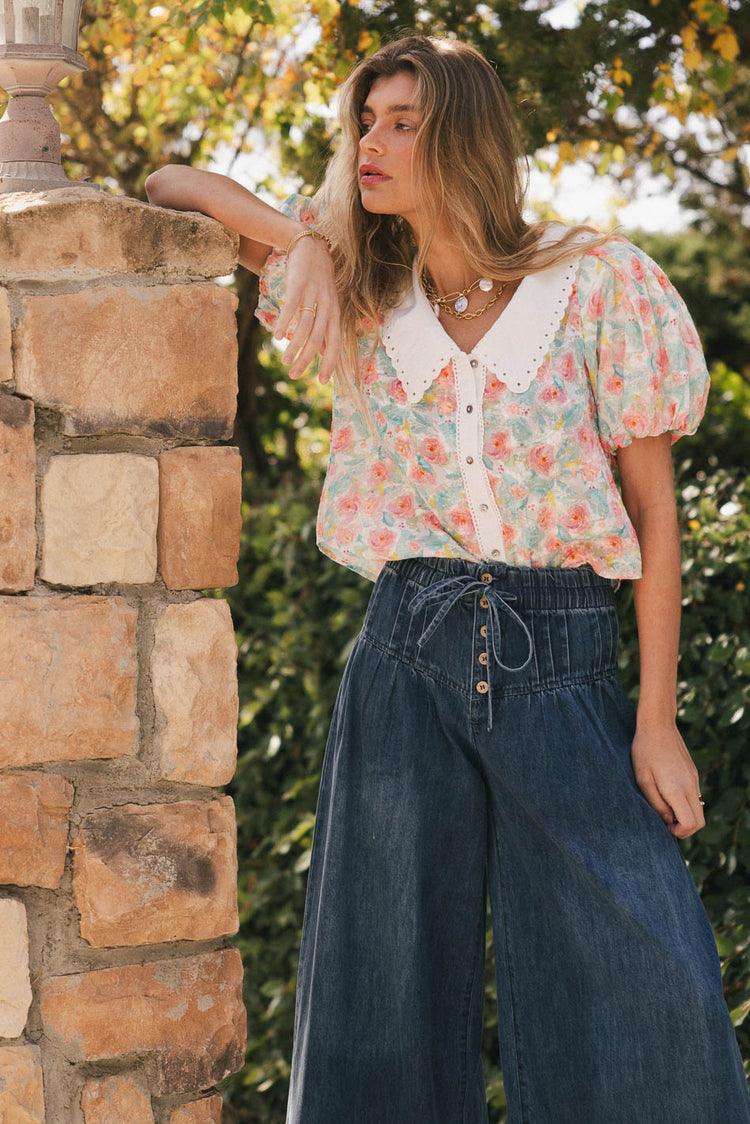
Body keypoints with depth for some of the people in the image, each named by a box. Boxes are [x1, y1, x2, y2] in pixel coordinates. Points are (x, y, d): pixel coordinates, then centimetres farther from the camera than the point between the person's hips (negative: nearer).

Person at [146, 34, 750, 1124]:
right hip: (407, 664, 3)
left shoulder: (597, 283, 0)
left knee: (648, 998, -9)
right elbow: (168, 188, 17)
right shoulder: (362, 301, 10)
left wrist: (657, 723, -4)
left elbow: (654, 508, 1)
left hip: (565, 667, -2)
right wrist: (300, 235, -1)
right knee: (390, 996, 4)